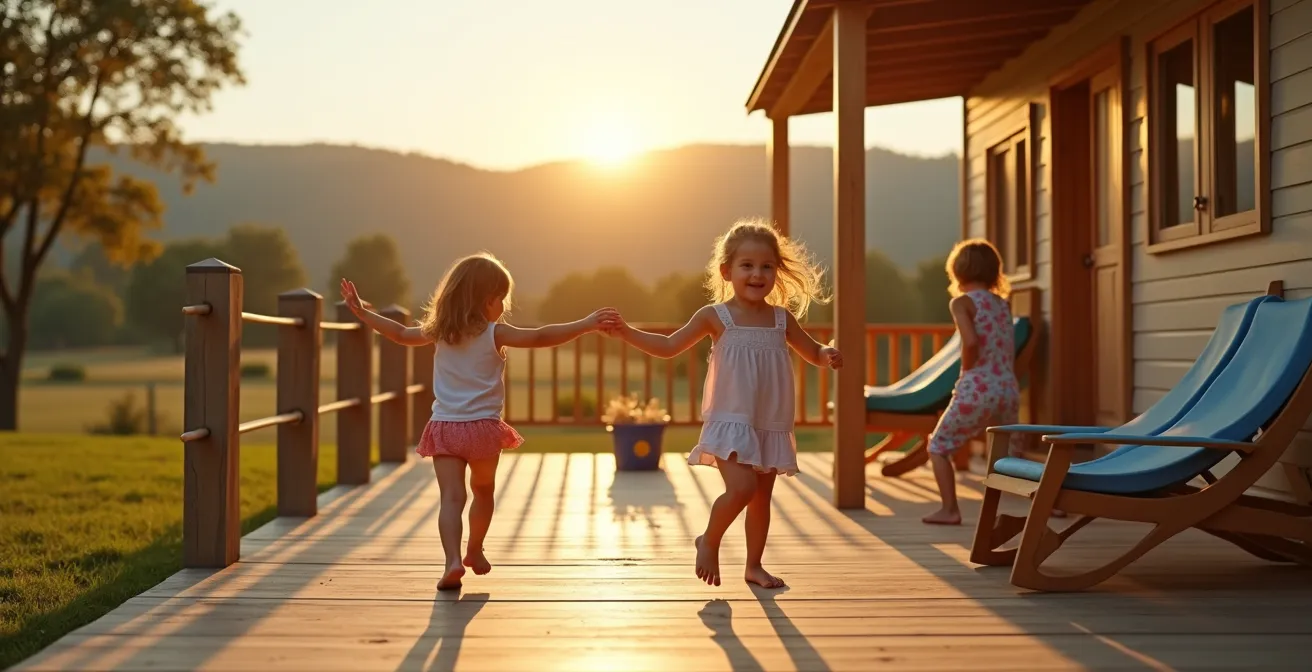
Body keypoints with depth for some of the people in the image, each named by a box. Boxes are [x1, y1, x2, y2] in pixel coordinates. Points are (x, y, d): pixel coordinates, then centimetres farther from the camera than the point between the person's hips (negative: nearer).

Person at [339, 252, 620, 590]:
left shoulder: (438, 331, 6)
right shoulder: (494, 333, -9)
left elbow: (401, 333, 19)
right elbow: (541, 337, -19)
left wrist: (362, 312, 33)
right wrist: (586, 324, -20)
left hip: (444, 427, 2)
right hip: (483, 426, -2)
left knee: (452, 497, -5)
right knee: (483, 491, 21)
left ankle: (453, 560, -24)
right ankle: (474, 552, 36)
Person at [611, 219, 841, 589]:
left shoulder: (782, 318, 6)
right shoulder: (715, 316, -3)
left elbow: (812, 352, 19)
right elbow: (668, 346, 4)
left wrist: (828, 355, -5)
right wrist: (626, 332, -6)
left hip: (771, 424, 4)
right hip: (730, 421, -4)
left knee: (762, 496, 12)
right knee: (741, 488, -20)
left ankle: (754, 565, 27)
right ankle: (709, 542, 7)